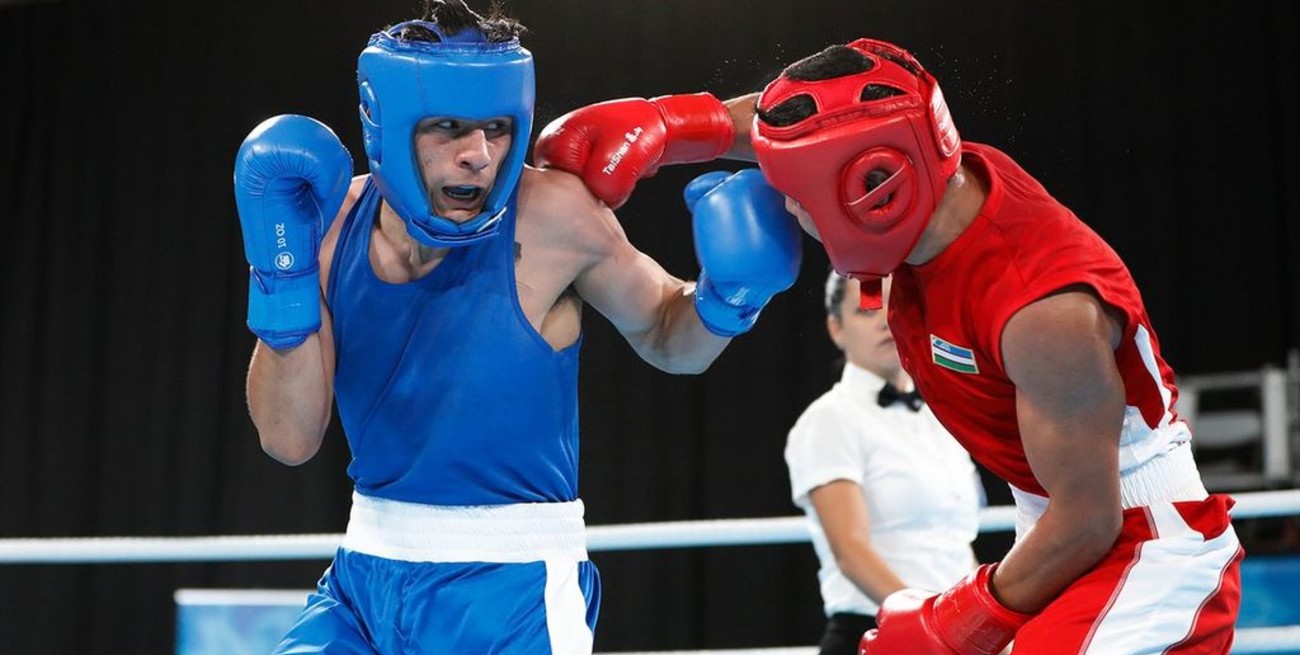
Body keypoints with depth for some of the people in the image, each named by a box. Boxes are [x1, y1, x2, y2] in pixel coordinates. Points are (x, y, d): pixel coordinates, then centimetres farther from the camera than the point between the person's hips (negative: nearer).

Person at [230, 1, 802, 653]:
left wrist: (729, 292, -19)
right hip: (368, 569, 3)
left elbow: (667, 339, 2)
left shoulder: (551, 215, -14)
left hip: (514, 590, -3)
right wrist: (283, 267, -15)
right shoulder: (336, 222, -4)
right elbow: (290, 439, -7)